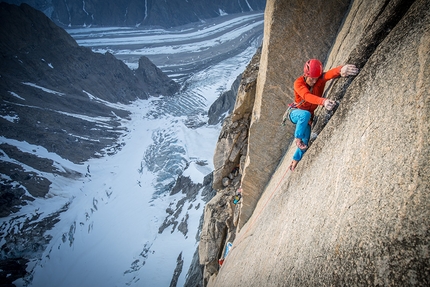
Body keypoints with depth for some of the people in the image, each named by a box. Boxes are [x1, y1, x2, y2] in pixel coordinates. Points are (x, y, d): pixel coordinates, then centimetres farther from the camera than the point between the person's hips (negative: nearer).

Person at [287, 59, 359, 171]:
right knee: (306, 114, -39)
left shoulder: (321, 79, -15)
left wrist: (341, 69, -64)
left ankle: (295, 161, 29)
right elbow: (307, 96, -45)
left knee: (305, 143, 5)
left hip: (308, 117, 5)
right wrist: (323, 101, -63)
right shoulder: (298, 83, -25)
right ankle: (297, 139, -19)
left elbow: (331, 73, -40)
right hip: (295, 113, -4)